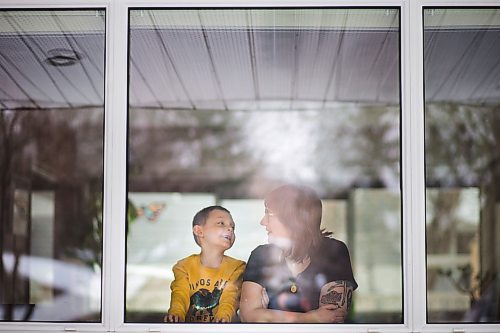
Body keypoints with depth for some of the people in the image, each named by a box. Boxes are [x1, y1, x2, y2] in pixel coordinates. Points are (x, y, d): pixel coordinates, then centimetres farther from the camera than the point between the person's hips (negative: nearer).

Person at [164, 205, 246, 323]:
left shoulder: (236, 267, 4)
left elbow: (230, 299, -10)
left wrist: (224, 316, -31)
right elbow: (180, 295, -7)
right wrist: (176, 313, -28)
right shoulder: (185, 266, 6)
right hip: (191, 322, -1)